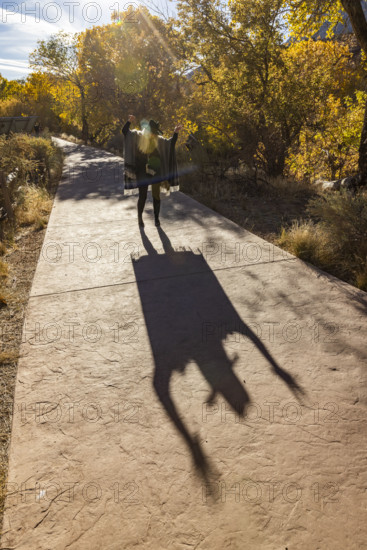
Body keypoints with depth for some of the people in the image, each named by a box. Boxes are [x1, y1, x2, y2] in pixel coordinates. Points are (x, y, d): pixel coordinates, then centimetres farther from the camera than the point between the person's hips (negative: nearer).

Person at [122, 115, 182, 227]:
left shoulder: (159, 140, 1)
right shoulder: (137, 136, -3)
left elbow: (171, 144, 7)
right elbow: (125, 131, -5)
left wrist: (176, 132, -6)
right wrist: (129, 121, -21)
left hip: (155, 172, 2)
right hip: (142, 173, -2)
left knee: (156, 195, 6)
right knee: (143, 196, 3)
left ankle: (156, 218, 20)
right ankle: (139, 217, 23)